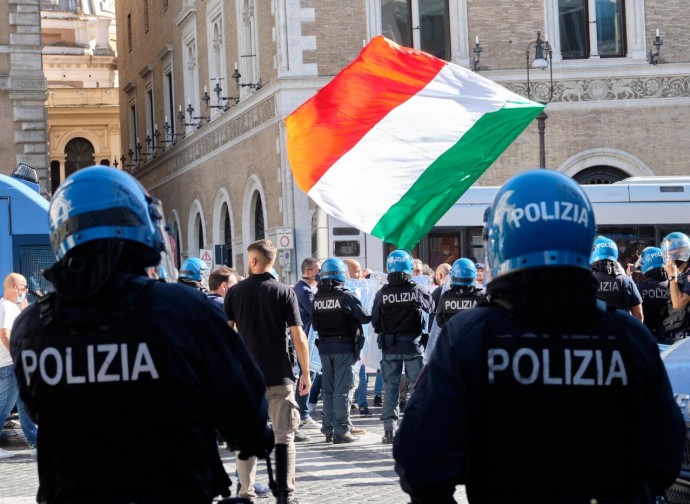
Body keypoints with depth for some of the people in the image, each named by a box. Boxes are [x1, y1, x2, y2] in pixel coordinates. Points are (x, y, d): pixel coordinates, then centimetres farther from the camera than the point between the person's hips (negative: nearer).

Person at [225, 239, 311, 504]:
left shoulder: (235, 292, 0)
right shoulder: (284, 292, -5)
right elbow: (298, 336, -8)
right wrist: (305, 372, -1)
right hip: (279, 376, -2)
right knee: (284, 436, 4)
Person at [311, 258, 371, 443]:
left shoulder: (317, 298, 2)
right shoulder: (347, 296, -12)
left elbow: (315, 324, 9)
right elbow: (366, 317, -6)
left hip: (324, 346, 5)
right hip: (344, 346, -5)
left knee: (328, 389, 12)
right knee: (342, 390, -3)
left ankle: (328, 430, 16)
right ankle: (341, 430, -4)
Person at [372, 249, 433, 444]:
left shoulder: (382, 293, -7)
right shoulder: (416, 291, -9)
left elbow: (374, 321, 0)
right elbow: (431, 306, 8)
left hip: (389, 345, 1)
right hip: (413, 344, -1)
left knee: (390, 386, 7)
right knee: (416, 385, 7)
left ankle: (389, 429, 5)